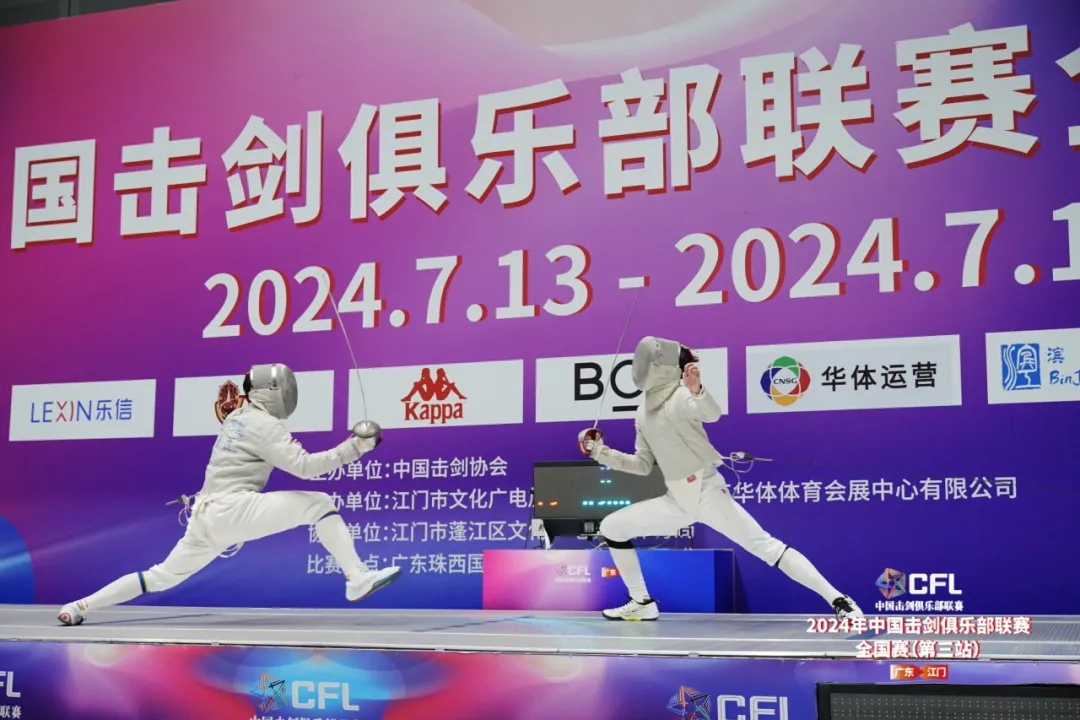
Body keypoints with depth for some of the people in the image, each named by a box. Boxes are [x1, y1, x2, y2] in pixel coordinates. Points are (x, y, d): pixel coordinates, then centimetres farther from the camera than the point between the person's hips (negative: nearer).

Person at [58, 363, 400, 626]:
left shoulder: (236, 417, 20)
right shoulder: (264, 424, -7)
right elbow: (305, 466, -15)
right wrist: (355, 447, -16)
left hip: (209, 515, 8)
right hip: (233, 510, -8)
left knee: (163, 576, 19)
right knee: (319, 504, -11)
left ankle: (79, 606, 20)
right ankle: (357, 577, -23)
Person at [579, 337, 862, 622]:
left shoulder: (681, 397, -11)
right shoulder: (643, 414, 11)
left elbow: (712, 414, -34)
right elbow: (644, 465, 18)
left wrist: (697, 390, -55)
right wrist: (602, 453, 9)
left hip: (708, 493, -7)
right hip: (678, 500, 7)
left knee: (766, 546, -17)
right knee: (611, 528, 5)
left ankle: (839, 601, -15)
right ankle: (642, 603, 14)